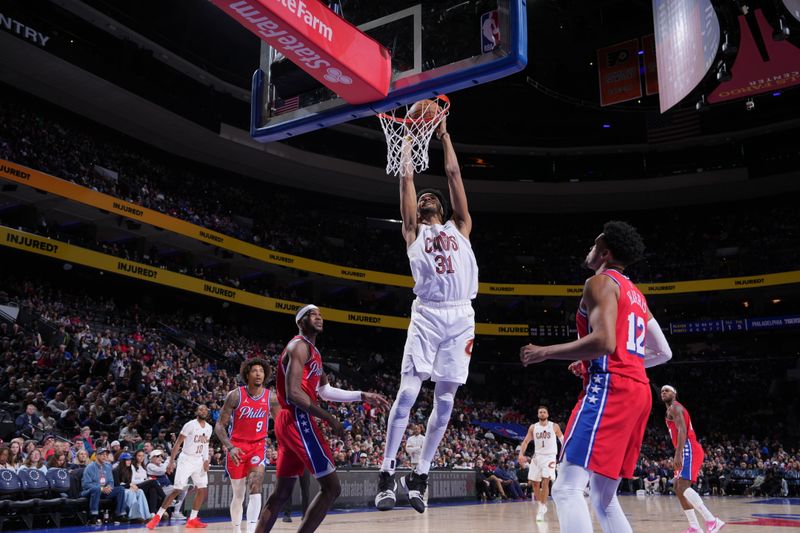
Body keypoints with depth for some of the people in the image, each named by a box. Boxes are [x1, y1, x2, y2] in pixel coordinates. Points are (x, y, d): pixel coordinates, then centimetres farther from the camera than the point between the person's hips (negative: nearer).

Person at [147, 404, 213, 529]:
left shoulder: (209, 428, 5)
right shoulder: (190, 425, -13)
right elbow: (178, 443, -12)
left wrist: (206, 460, -1)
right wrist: (171, 461, -17)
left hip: (199, 461, 6)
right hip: (186, 459, -6)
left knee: (203, 489, 1)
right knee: (177, 490, -10)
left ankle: (192, 519, 10)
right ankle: (157, 517, 1)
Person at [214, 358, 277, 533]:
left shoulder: (271, 397, -6)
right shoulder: (235, 395, -12)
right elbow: (219, 425, -9)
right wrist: (230, 447, -23)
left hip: (258, 446, 1)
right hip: (237, 447, 0)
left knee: (255, 487, -20)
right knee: (238, 495, 9)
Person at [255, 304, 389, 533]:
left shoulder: (312, 351, 22)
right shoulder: (299, 346, -10)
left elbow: (325, 391, 26)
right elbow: (293, 393, -20)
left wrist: (363, 396, 20)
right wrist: (329, 418, -17)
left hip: (289, 421, 11)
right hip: (298, 421, -11)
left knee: (282, 493, 14)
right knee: (331, 487, -10)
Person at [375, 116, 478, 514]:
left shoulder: (459, 228, 22)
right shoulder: (414, 232, 17)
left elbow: (453, 174, 19)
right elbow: (407, 178, 13)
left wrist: (444, 134, 24)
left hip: (460, 316, 2)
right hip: (427, 315, -2)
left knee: (445, 399, 2)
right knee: (407, 392, -12)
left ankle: (419, 475, 11)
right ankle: (387, 472, -3)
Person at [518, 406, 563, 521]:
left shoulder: (554, 426, -2)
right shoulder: (533, 427, 4)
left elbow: (563, 440, 4)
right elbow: (526, 441, 2)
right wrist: (521, 454, -12)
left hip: (549, 457, -4)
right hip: (537, 456, 4)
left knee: (545, 481, -17)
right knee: (535, 482, 7)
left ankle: (542, 507, -11)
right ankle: (539, 504, 28)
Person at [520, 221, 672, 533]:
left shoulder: (601, 282, -3)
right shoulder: (636, 295, 25)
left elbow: (604, 342, -19)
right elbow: (663, 353, 27)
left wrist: (545, 352, -10)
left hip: (610, 389, -10)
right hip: (638, 391, 10)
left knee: (567, 488, -15)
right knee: (603, 498, 16)